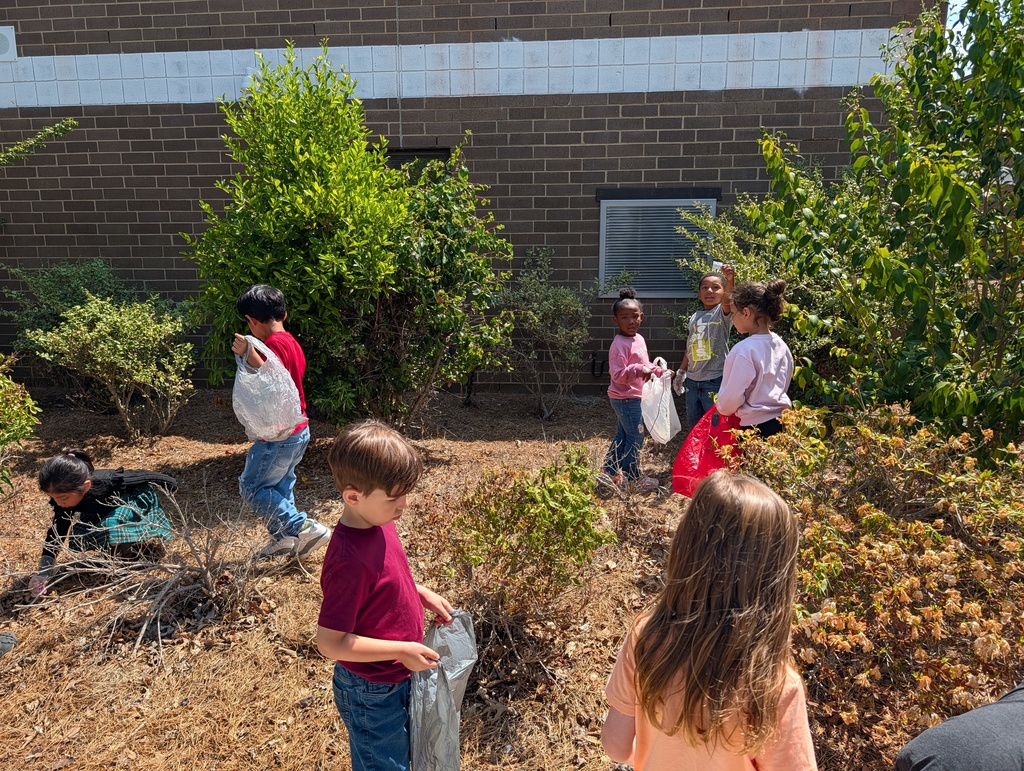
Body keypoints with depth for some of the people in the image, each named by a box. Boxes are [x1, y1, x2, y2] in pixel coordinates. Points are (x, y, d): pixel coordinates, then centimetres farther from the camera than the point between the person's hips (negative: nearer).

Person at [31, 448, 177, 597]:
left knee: (113, 525, -35)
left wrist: (171, 484, -5)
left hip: (139, 499, -6)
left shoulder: (109, 482, -40)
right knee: (78, 539, -11)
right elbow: (57, 531, -14)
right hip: (111, 510, 7)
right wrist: (43, 571, -22)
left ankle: (149, 541, -7)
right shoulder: (64, 494, -23)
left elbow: (146, 477, -24)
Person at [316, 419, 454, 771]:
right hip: (373, 693, -8)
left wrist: (422, 593, -2)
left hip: (397, 677, 8)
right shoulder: (350, 560, -35)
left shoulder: (379, 524, -9)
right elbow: (330, 642, -28)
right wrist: (402, 651, -25)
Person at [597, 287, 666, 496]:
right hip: (625, 398, -10)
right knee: (635, 438, 1)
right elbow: (617, 374, -26)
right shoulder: (620, 344, -21)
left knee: (622, 437, 17)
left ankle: (609, 475, 28)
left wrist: (657, 371, 8)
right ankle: (633, 479, 16)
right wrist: (639, 370, -36)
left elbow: (643, 364, 22)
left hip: (632, 397, 10)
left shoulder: (639, 339, 8)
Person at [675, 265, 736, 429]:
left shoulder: (723, 312, -6)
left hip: (715, 380, -6)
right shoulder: (694, 317, 10)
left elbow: (727, 300, -30)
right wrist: (681, 373, 19)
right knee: (693, 425, 17)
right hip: (692, 381, 6)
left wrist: (730, 280, -49)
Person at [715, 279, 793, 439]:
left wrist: (721, 407, 5)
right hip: (782, 422, 8)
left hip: (757, 428, -7)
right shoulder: (781, 346, 4)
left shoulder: (744, 350, -20)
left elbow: (730, 400, -16)